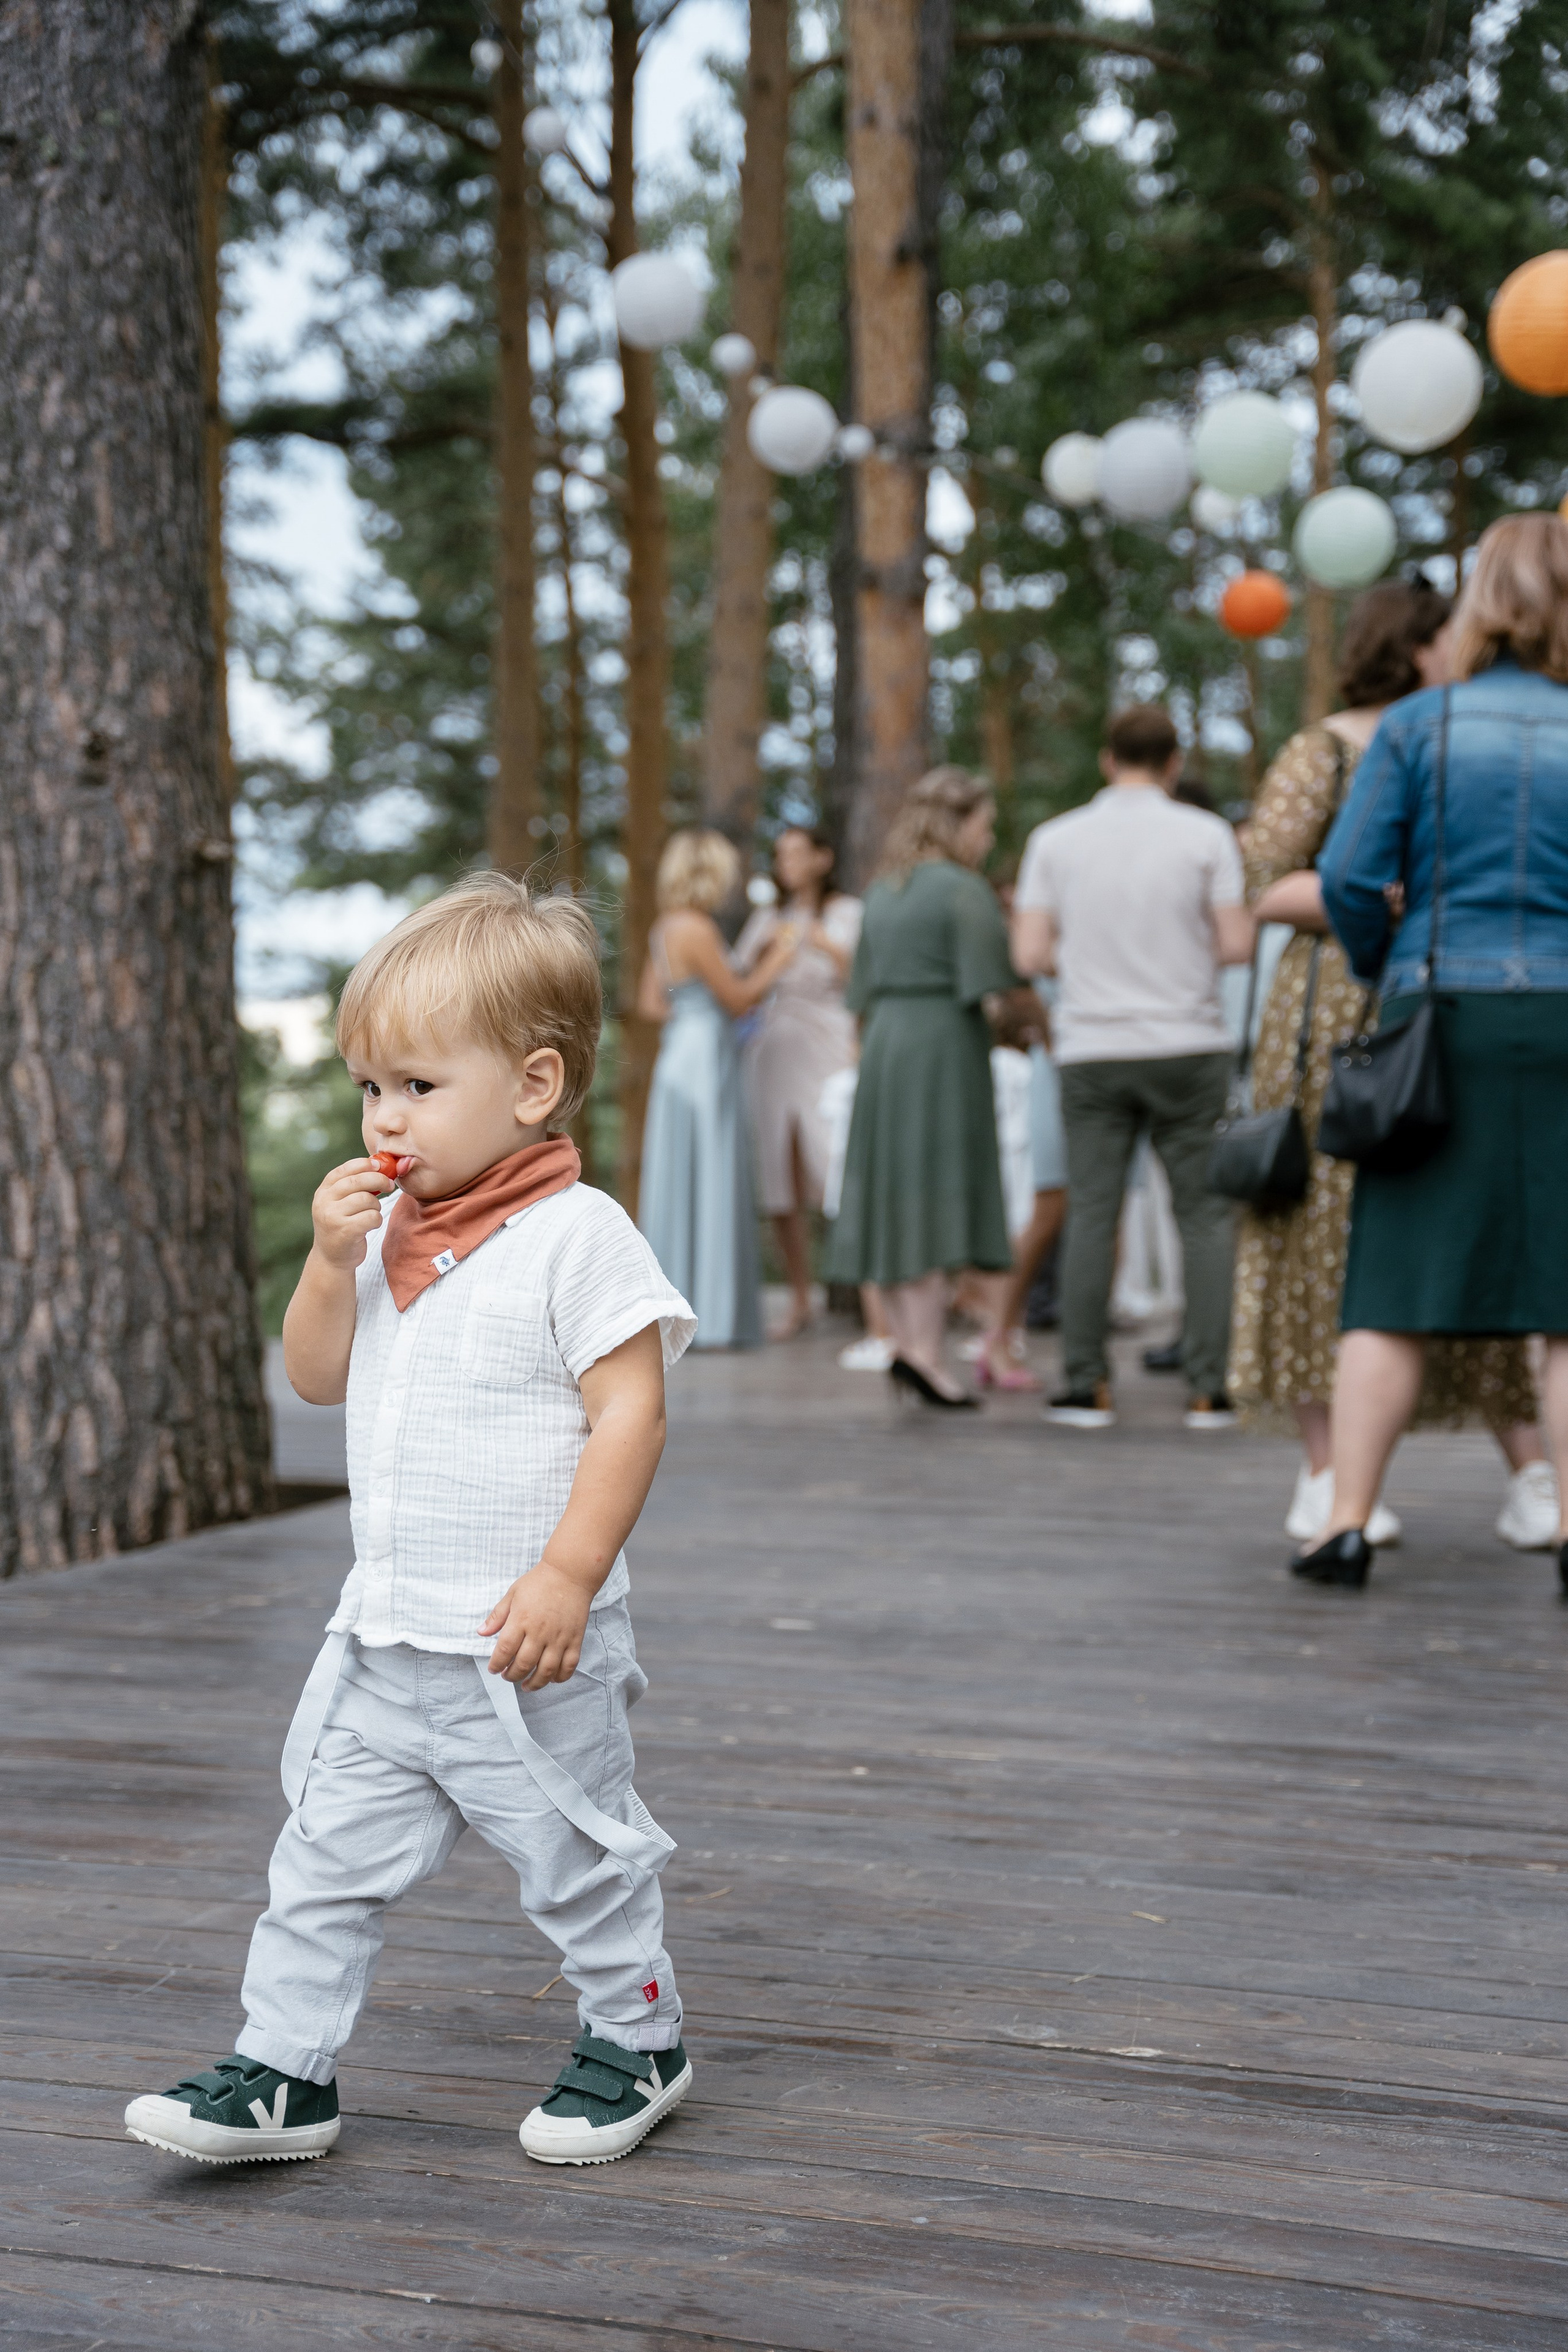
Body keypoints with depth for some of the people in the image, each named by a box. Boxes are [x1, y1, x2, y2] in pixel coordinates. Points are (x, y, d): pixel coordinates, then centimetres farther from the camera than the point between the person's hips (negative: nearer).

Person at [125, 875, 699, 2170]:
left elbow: (631, 1409, -18)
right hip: (385, 1639, 7)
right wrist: (332, 1262, -5)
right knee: (329, 1857, 11)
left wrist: (568, 1576, -23)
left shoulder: (577, 1236, -15)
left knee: (578, 1856, 10)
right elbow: (318, 1378, 12)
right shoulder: (391, 1228, 8)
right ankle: (286, 2070, 22)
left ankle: (638, 2040, 31)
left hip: (525, 1648, -6)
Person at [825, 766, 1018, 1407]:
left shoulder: (881, 892, 13)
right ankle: (925, 1348, -12)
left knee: (895, 1196, 9)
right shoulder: (964, 890, -9)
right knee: (940, 1193, -6)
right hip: (944, 1048, -7)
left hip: (884, 1043, 7)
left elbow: (864, 991, 15)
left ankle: (905, 1340, 9)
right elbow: (992, 986, -14)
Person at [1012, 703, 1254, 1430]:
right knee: (1204, 1214, 4)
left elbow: (1030, 953, 1)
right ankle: (1207, 1388, 2)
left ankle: (1085, 1385, 4)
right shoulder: (1205, 835, -1)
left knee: (1090, 1214, 5)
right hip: (1187, 1045, -1)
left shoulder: (1055, 839, 3)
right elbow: (1235, 944, -4)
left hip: (1092, 1050, 1)